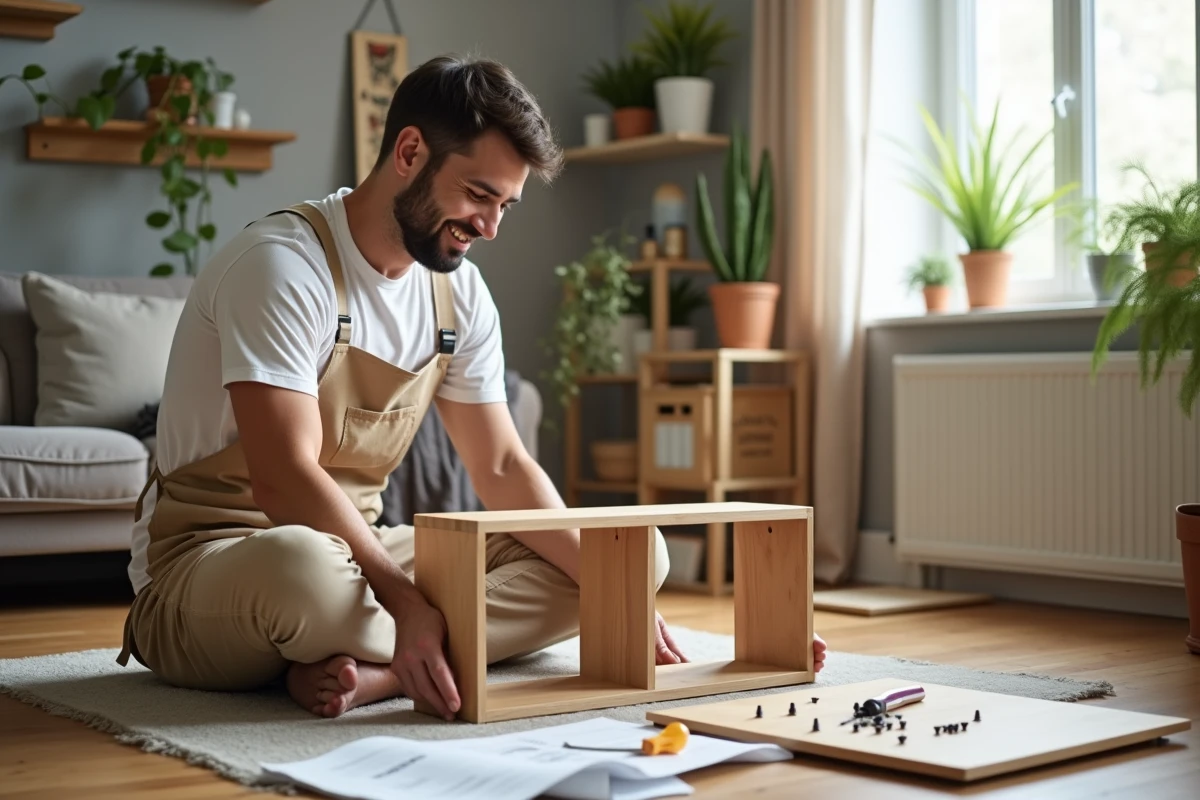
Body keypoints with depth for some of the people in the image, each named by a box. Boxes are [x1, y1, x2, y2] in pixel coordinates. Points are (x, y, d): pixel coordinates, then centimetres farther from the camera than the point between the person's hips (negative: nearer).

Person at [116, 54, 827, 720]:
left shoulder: (460, 292, 5)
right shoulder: (283, 263, -18)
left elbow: (502, 467, 7)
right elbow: (284, 478, -26)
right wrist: (406, 604, -35)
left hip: (356, 551, 8)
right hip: (207, 560, -8)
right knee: (300, 564, -46)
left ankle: (368, 670, -21)